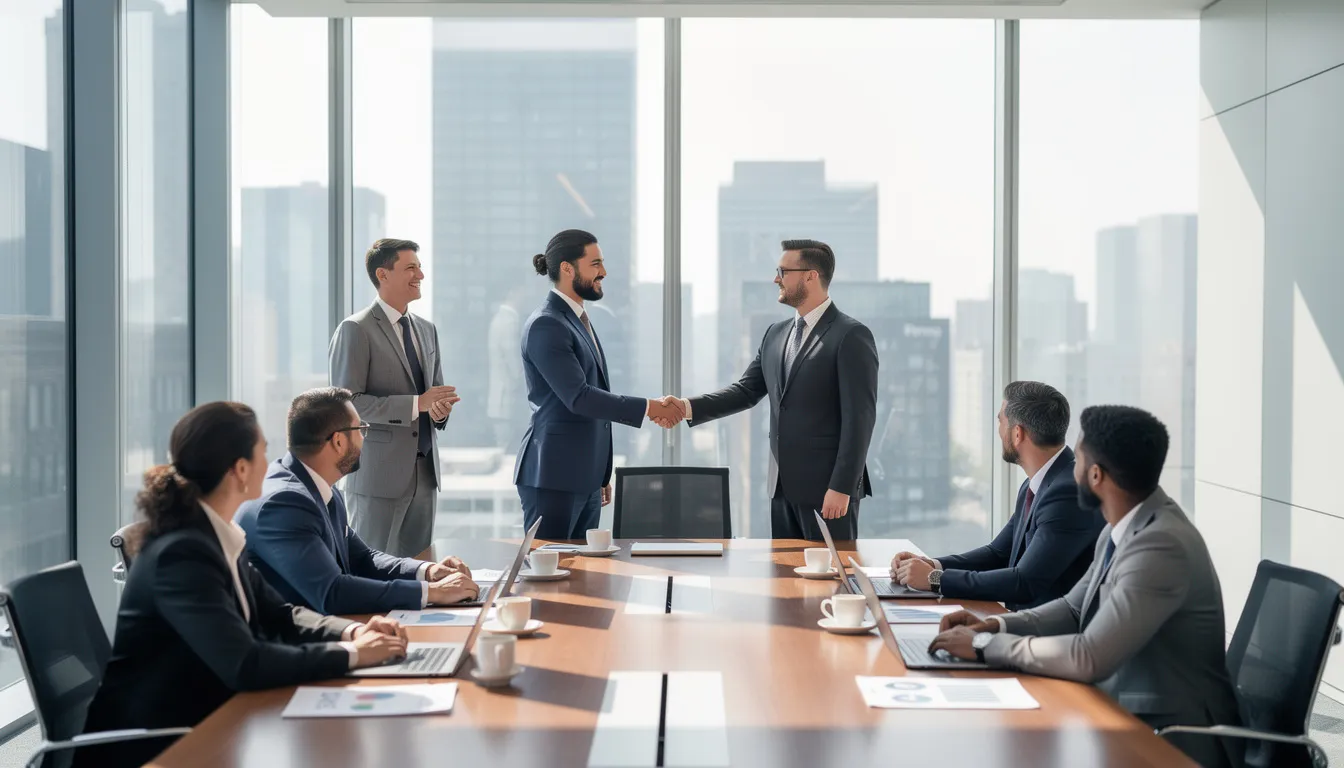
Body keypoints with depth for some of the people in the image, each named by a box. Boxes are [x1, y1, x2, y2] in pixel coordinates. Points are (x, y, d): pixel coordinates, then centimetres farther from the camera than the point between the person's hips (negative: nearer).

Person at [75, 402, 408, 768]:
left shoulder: (216, 536, 3)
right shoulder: (182, 552, -24)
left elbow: (279, 615, 11)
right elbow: (244, 665, -31)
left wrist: (353, 631, -6)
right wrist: (350, 654, -22)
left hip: (196, 724, 8)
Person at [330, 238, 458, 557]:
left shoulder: (427, 329, 15)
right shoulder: (355, 330, -8)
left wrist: (441, 406, -3)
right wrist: (416, 404, -20)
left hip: (425, 470, 7)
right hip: (380, 470, -7)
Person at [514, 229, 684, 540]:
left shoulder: (580, 320, 16)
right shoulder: (545, 325, -13)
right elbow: (578, 397, -21)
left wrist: (602, 475, 21)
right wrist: (647, 408, -20)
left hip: (586, 476, 9)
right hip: (553, 477, -9)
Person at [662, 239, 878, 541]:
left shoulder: (851, 336, -11)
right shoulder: (776, 334, 13)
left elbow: (859, 417, -15)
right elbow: (746, 390, 11)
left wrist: (841, 487, -19)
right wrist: (689, 407, -4)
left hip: (827, 487, -7)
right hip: (783, 485, 7)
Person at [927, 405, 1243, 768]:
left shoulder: (1161, 545, -25)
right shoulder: (1123, 528, 4)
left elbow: (1089, 659, -29)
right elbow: (1074, 609, 15)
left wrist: (986, 645, -19)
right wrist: (995, 625, -1)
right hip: (1124, 713, 8)